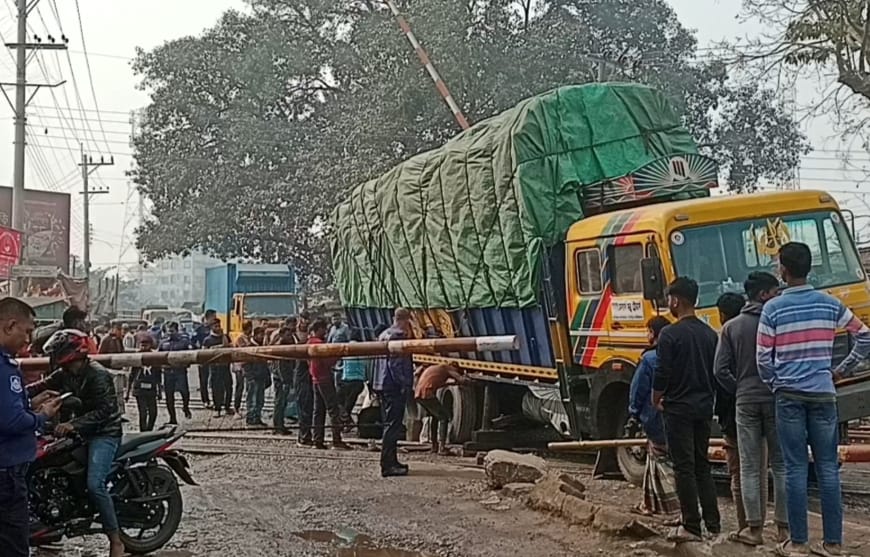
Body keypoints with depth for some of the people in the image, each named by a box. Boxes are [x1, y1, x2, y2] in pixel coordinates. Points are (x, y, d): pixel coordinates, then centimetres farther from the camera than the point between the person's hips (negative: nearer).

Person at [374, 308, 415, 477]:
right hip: (395, 386, -10)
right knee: (393, 424, -8)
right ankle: (388, 465, -10)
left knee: (390, 423, 16)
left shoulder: (383, 335, 17)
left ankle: (391, 461, 23)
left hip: (382, 385, 10)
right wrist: (405, 384, -19)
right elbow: (396, 363, -19)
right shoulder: (398, 335, -12)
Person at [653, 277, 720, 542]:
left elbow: (662, 374, -15)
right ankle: (713, 523, 14)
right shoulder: (710, 334, 8)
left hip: (678, 409, -7)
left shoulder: (670, 334, -13)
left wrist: (657, 401, 1)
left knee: (684, 468, -2)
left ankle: (691, 527, -2)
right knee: (702, 465, 15)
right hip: (704, 408, 7)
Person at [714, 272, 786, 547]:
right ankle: (784, 526, 7)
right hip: (776, 400, -2)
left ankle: (753, 528, 3)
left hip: (745, 403, 2)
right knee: (781, 465, 6)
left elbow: (721, 371, -1)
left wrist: (739, 391, 10)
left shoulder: (731, 327, 4)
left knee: (749, 468, 5)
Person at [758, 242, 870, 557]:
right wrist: (843, 370, 19)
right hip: (823, 394, 2)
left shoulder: (773, 308, -5)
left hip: (789, 396, -2)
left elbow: (763, 358, -3)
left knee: (796, 468, 1)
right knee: (828, 468, 6)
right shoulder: (831, 305, 3)